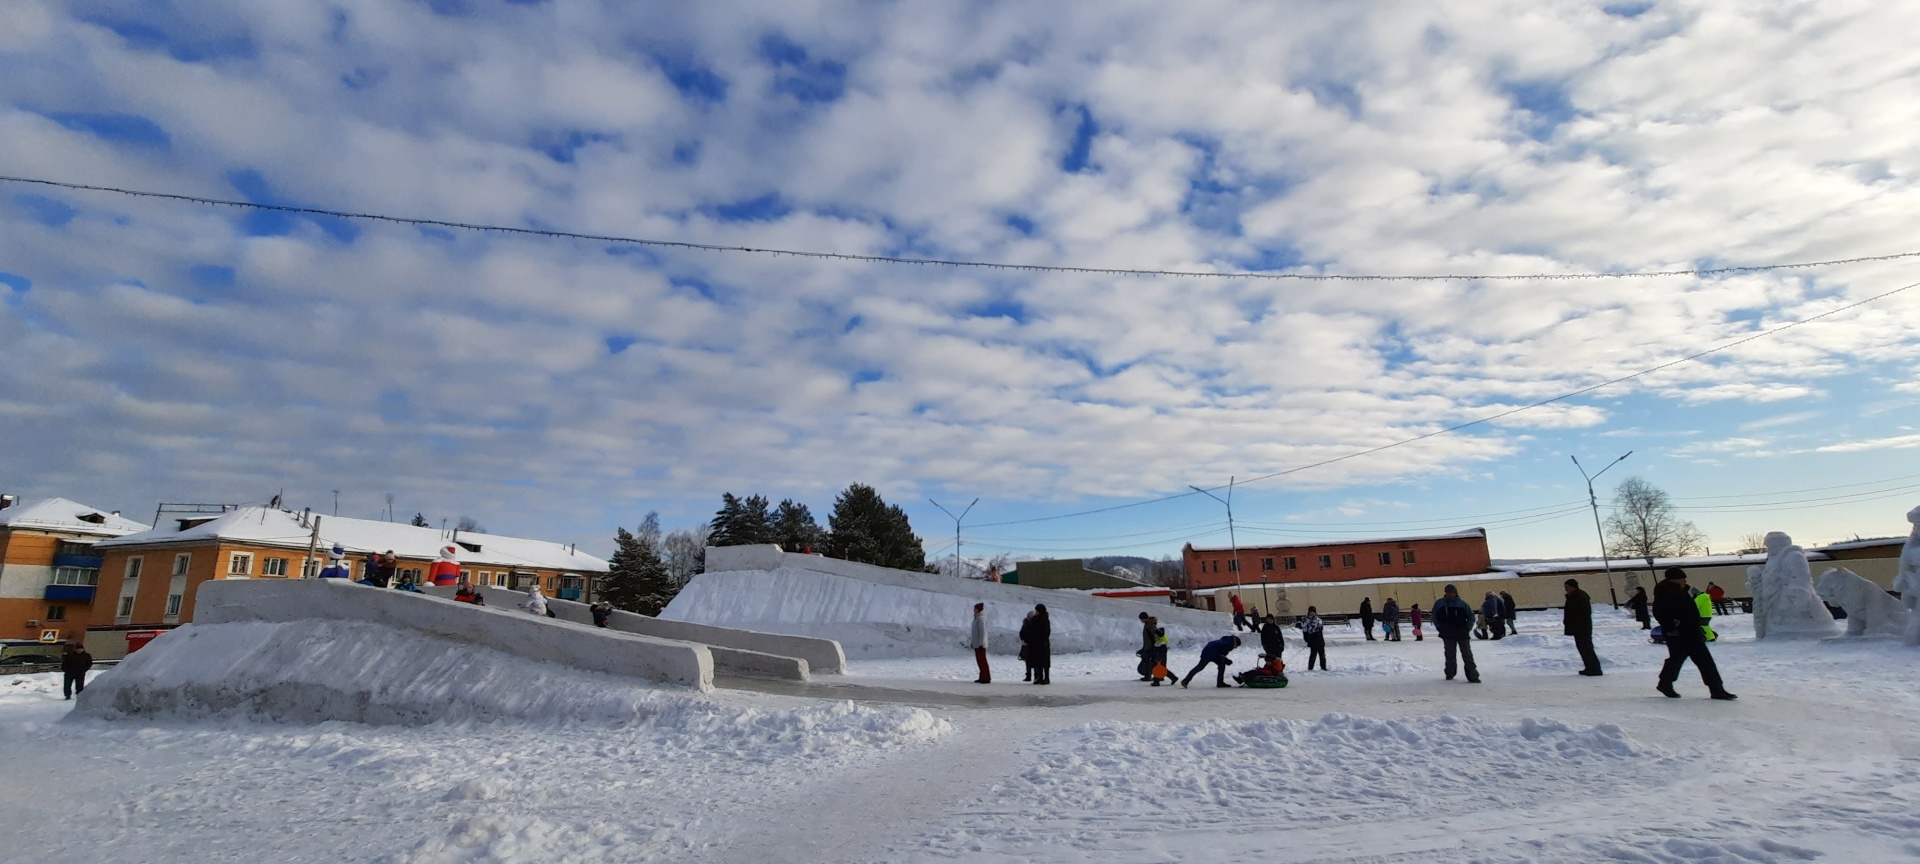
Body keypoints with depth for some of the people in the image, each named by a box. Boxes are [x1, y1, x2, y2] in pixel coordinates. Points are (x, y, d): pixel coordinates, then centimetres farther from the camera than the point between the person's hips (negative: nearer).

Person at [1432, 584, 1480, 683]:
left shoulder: (1462, 604, -5)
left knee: (1467, 654, -2)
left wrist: (1467, 629, -4)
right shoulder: (1439, 603, 0)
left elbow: (1471, 616, 3)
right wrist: (1439, 628, 3)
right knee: (1450, 655, 12)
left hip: (1462, 633, -2)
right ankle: (1450, 674, 24)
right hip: (1447, 635, 2)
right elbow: (1435, 616, 10)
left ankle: (1473, 676, -1)